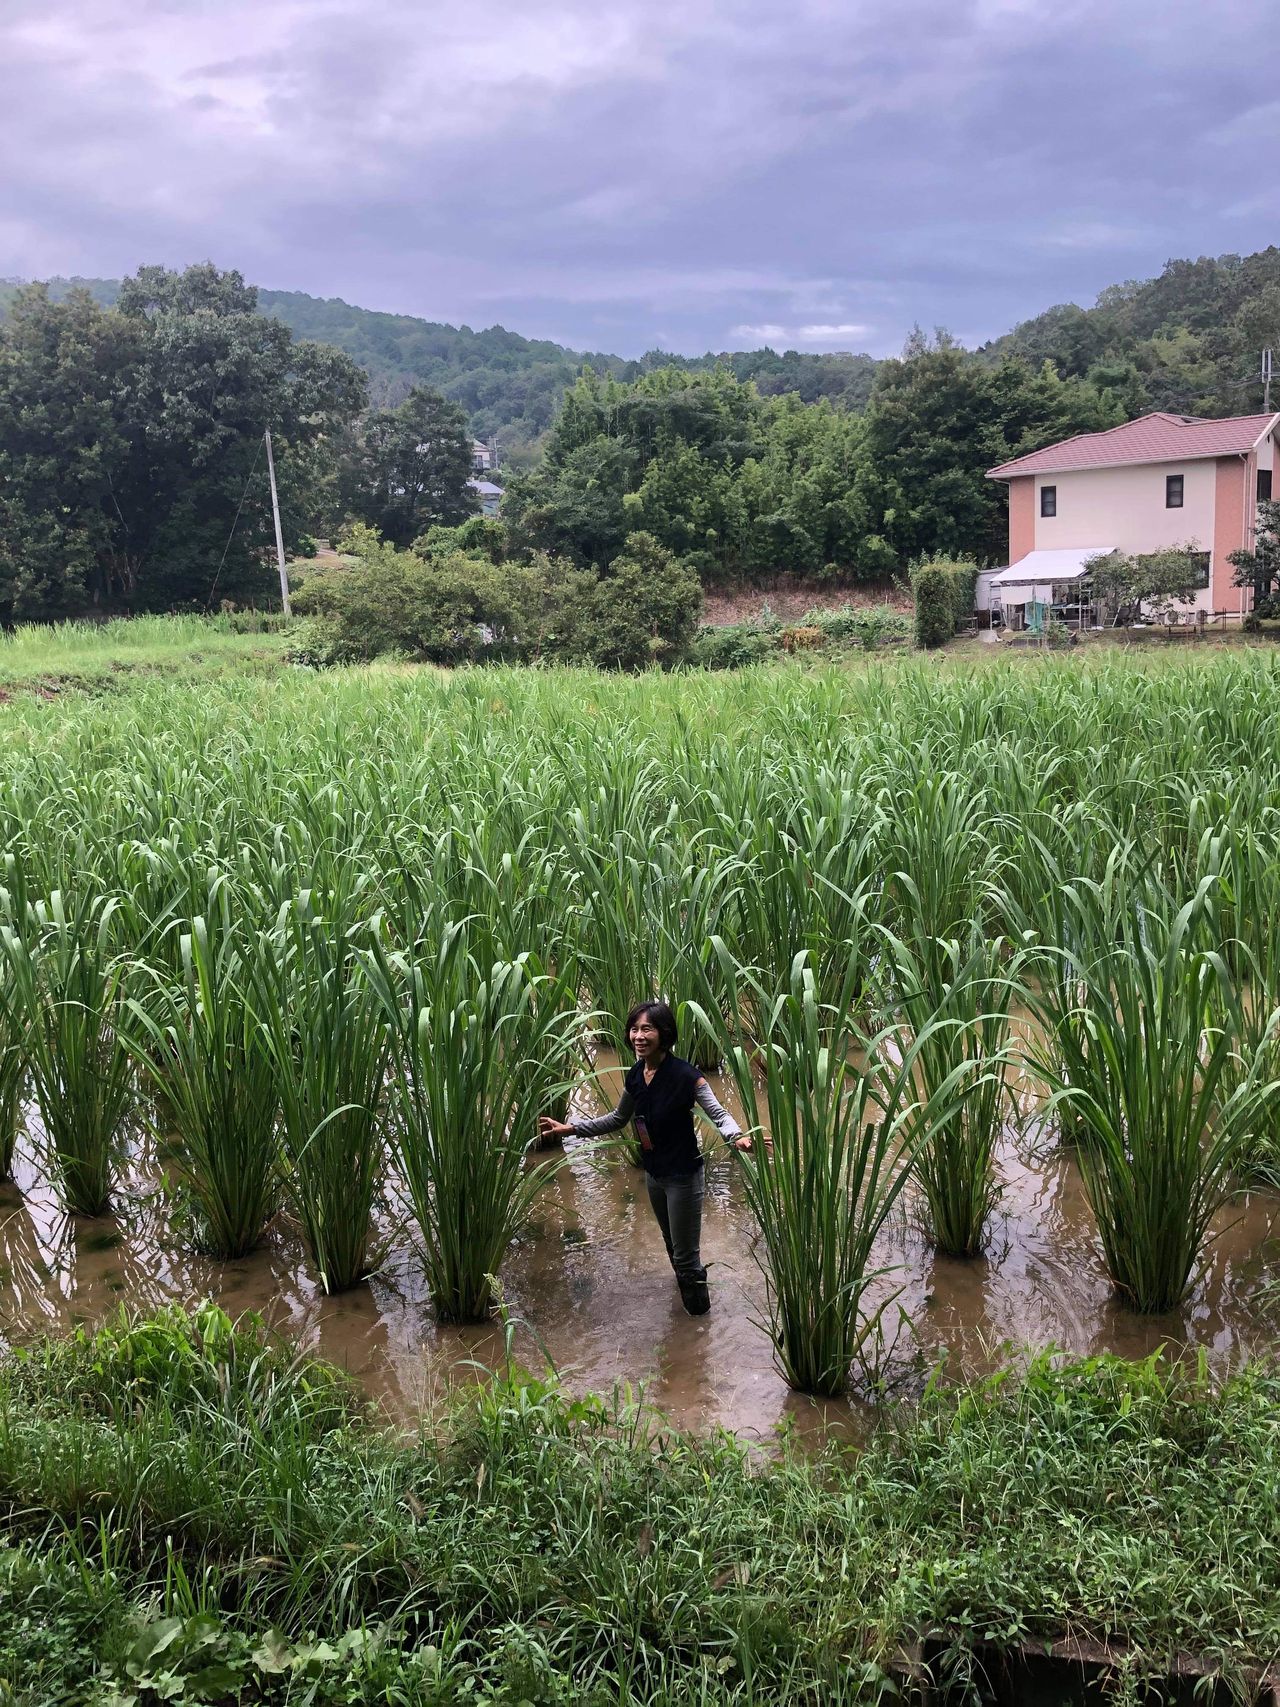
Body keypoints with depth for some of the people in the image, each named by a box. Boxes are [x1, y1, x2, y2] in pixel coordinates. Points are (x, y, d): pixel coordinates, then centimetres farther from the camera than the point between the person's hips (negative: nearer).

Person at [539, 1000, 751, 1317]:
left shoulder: (684, 1074, -24)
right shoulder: (635, 1076, -3)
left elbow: (717, 1112, -29)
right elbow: (617, 1119, 12)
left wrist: (737, 1137, -50)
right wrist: (571, 1128, 11)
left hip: (682, 1176, -7)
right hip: (653, 1174, 7)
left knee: (686, 1255, 4)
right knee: (673, 1247, 24)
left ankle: (699, 1313, 24)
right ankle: (689, 1299, 45)